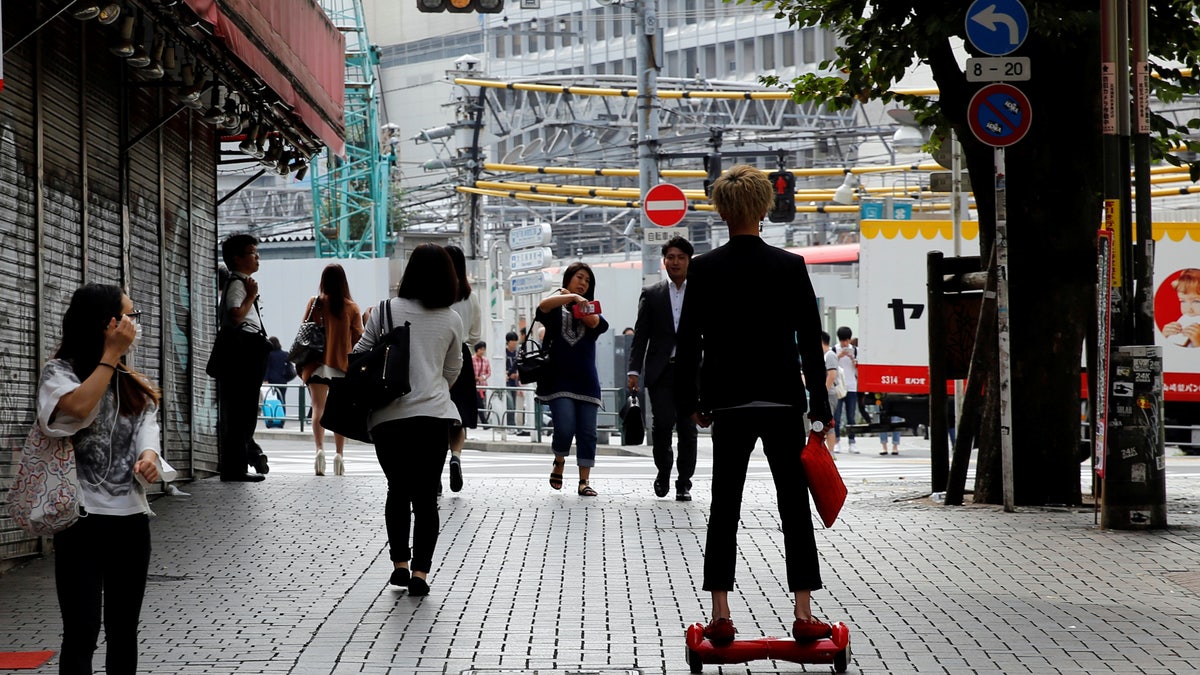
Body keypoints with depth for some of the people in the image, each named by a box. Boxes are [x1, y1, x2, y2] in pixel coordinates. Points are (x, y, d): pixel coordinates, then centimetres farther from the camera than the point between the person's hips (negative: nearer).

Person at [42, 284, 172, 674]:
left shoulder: (133, 384, 14)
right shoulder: (60, 372, -3)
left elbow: (146, 425, 2)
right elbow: (79, 407, -23)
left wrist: (149, 454, -20)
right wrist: (111, 354, -15)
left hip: (131, 518, 6)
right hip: (83, 520, -6)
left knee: (124, 629, 10)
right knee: (82, 631, -9)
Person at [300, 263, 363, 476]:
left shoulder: (315, 303, -1)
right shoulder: (352, 307, -1)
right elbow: (358, 338, 1)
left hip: (317, 364, -1)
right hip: (343, 364, 1)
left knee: (318, 408, 0)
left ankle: (319, 449, -19)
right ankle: (339, 455, 3)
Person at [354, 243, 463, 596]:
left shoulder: (387, 310, -2)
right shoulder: (452, 320, 4)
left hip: (388, 416, 0)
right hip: (433, 415, 0)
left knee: (397, 489, 16)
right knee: (426, 496, 4)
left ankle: (400, 564, 15)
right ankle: (420, 571, -5)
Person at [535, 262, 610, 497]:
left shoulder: (589, 308, 17)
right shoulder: (555, 308, 7)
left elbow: (594, 321, -6)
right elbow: (544, 306, -18)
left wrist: (573, 298, -1)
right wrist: (572, 297, -29)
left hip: (585, 379, 4)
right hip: (559, 378, -3)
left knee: (587, 432, -1)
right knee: (565, 428, -16)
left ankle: (584, 481, 2)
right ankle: (559, 464, 12)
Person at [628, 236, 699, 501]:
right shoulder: (651, 294, 9)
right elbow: (640, 335, 7)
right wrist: (634, 370, -2)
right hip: (661, 370, 0)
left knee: (687, 427, -1)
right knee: (663, 422, -12)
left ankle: (684, 483, 8)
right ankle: (663, 470, 12)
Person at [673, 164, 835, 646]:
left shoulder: (703, 269, -5)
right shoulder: (790, 267, -5)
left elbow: (687, 341, -3)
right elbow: (811, 340, -3)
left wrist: (690, 400, 7)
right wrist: (820, 404, 3)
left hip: (728, 402, 1)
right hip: (783, 400, 0)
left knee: (724, 507, 7)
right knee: (794, 506, 5)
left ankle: (721, 616, 2)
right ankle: (803, 614, 2)